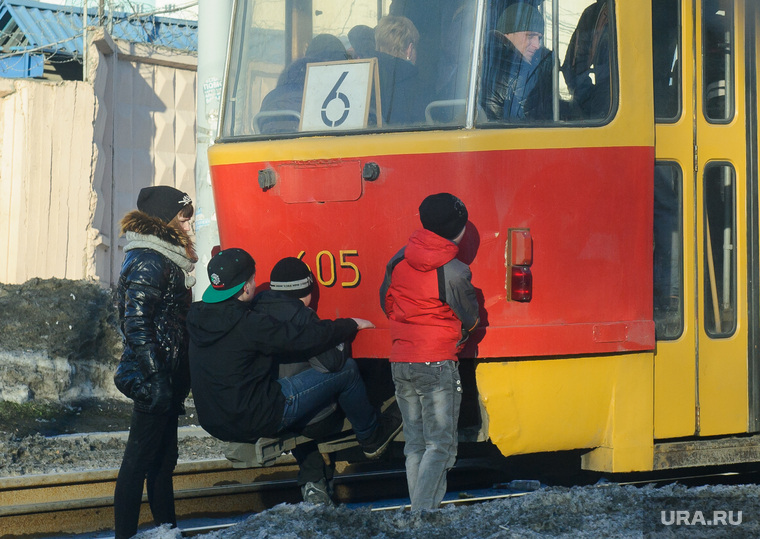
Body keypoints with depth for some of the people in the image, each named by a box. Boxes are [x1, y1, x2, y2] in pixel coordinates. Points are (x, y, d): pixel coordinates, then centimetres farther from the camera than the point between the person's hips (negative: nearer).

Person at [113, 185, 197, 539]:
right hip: (154, 380, -10)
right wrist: (156, 378, -24)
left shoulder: (165, 258, 15)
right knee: (139, 461, -5)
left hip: (167, 378, 10)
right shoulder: (148, 263, -16)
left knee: (163, 458, 16)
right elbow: (136, 324, -22)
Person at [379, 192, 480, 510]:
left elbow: (386, 303, 16)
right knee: (440, 445, -2)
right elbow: (471, 318, -2)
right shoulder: (454, 272, -14)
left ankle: (419, 509, 13)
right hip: (437, 365, -6)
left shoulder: (399, 260, 4)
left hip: (400, 363, 6)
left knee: (415, 444, 13)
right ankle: (423, 511, -15)